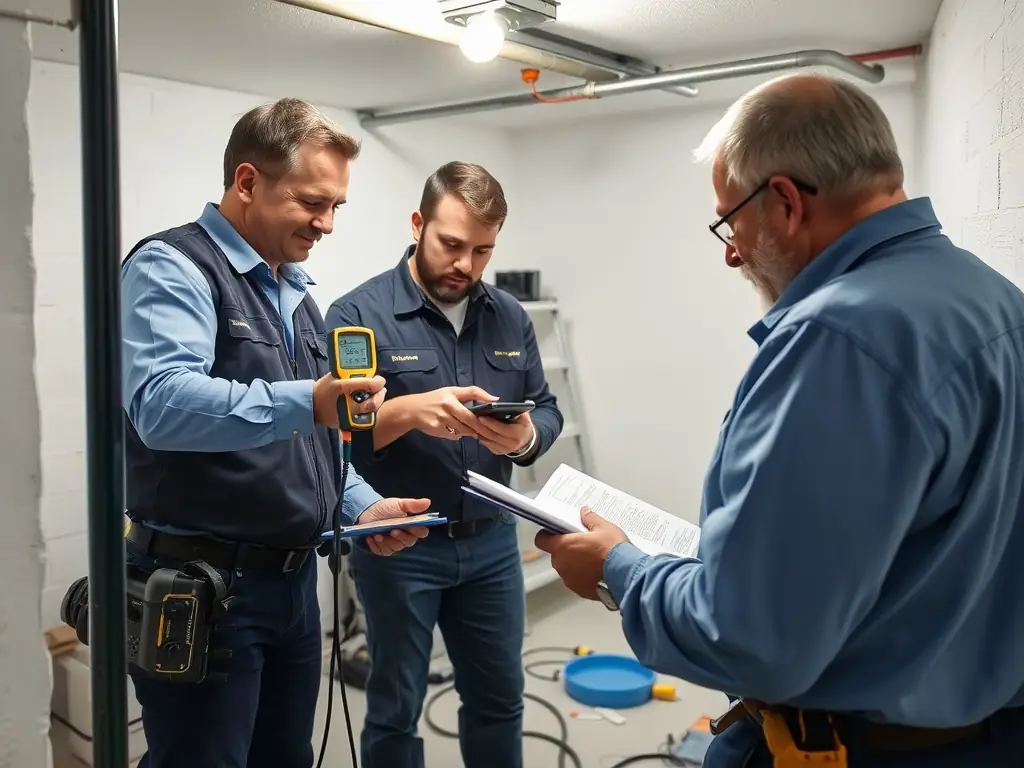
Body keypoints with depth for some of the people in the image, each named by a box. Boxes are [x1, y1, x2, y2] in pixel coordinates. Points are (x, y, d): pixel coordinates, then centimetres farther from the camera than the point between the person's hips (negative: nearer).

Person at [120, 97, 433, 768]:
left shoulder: (295, 291, 14)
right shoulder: (172, 268, -11)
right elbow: (162, 404, -30)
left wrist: (361, 506, 3)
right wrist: (304, 403, -41)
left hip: (294, 578, 8)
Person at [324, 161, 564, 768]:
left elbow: (547, 413, 6)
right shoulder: (359, 314, -11)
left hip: (492, 541, 4)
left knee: (500, 698, 18)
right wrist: (407, 411, -33)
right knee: (396, 708, 13)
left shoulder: (511, 317, 4)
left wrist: (524, 438, -17)